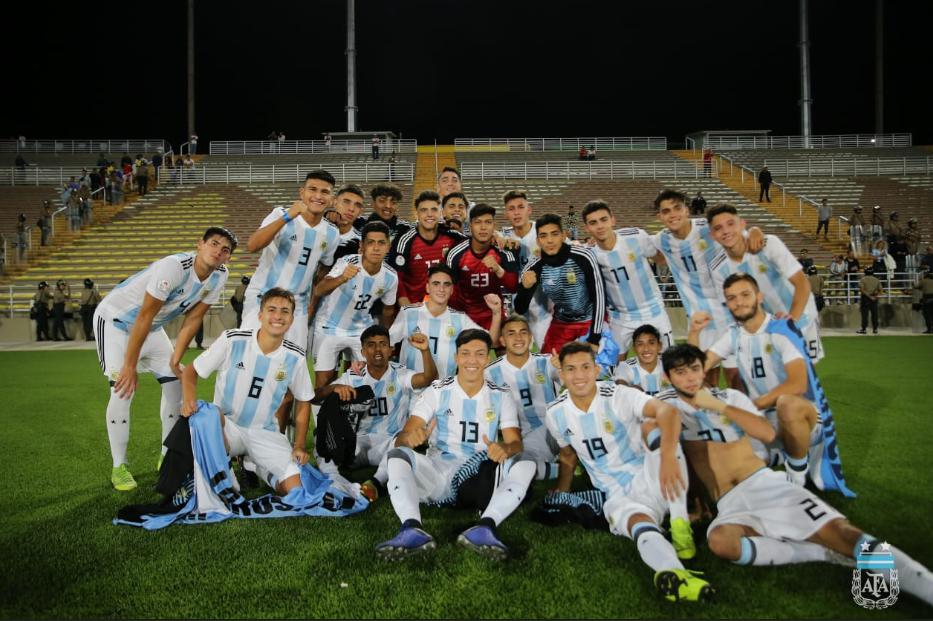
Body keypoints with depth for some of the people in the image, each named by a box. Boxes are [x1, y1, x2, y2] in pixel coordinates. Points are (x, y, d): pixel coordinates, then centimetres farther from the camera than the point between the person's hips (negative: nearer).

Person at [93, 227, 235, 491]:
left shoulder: (219, 276, -12)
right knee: (123, 389, -17)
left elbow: (193, 319, -4)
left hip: (152, 328, 8)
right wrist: (129, 365, -25)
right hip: (115, 320, -7)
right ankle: (119, 467, -4)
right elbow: (144, 316, -29)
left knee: (176, 382, 5)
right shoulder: (175, 266, -34)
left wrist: (176, 359, -7)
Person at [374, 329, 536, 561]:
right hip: (438, 473, 0)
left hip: (481, 479, 1)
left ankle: (485, 527, -45)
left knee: (525, 463, -25)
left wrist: (505, 448, -30)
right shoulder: (437, 391, 3)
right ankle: (412, 529, -48)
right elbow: (402, 438, -6)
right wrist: (410, 436, -33)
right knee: (398, 455, -27)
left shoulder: (502, 396, 7)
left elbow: (515, 442, -4)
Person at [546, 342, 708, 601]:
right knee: (638, 522, -35)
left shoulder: (618, 395, -11)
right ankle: (674, 573, -66)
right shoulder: (556, 414, 2)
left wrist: (668, 456, -47)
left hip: (652, 479, -1)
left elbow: (667, 411, -30)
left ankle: (679, 522, -28)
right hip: (617, 495, 1)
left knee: (652, 424, -30)